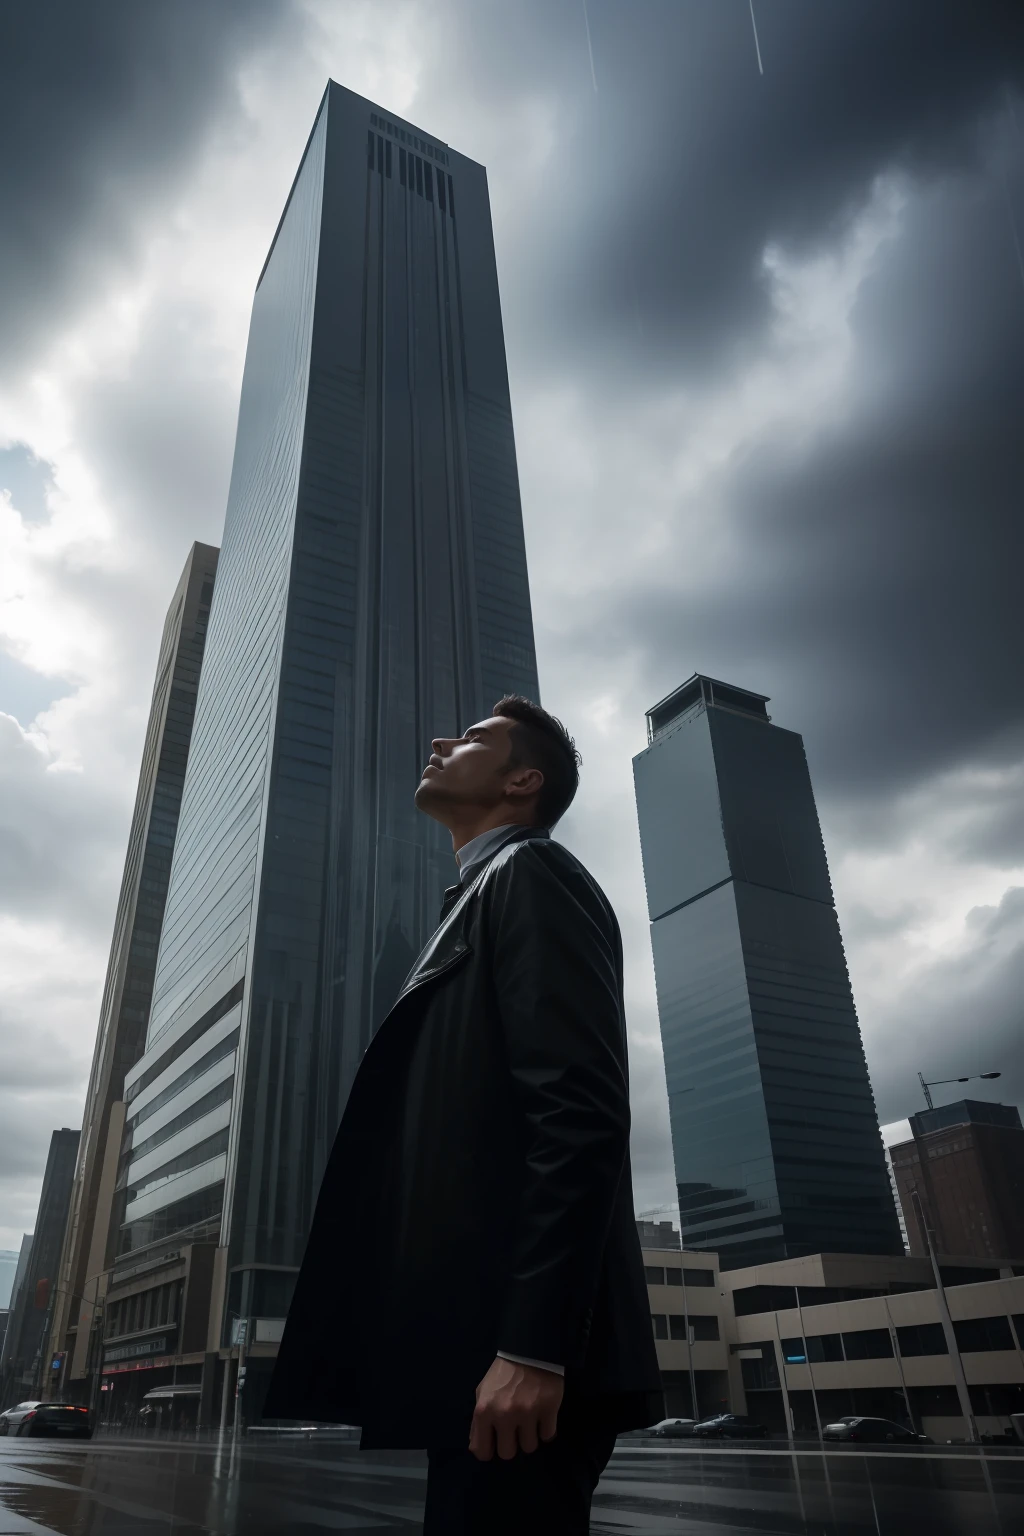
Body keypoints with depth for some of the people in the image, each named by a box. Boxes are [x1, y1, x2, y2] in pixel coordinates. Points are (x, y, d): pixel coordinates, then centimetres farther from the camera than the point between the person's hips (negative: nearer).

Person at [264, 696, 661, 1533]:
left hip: (515, 1353, -9)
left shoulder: (531, 875, -5)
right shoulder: (483, 899, 24)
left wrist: (531, 1348, -22)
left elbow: (582, 1113, -18)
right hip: (484, 1348, 9)